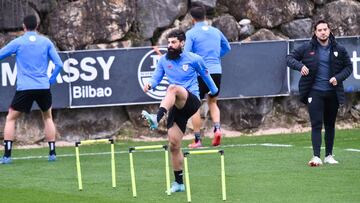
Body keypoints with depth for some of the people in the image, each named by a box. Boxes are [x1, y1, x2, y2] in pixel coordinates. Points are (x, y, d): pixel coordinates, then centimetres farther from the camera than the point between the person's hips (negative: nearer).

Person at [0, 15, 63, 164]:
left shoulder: (17, 42, 0)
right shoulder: (46, 42, 5)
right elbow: (59, 64, 2)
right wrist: (52, 79, 15)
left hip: (24, 88, -2)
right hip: (43, 87, 2)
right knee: (47, 117, 23)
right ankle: (52, 153, 15)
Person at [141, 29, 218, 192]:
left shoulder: (193, 59, 1)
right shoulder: (164, 60, 9)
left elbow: (205, 74, 16)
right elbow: (156, 77, 7)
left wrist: (215, 93, 27)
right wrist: (150, 84, -16)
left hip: (192, 101, -5)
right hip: (176, 107, 5)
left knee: (173, 88, -36)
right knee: (174, 144, -1)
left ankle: (157, 119, -58)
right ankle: (179, 183, 9)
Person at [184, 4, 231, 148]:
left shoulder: (191, 33, -4)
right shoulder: (216, 31, 12)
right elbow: (227, 48, 26)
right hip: (216, 71, 5)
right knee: (212, 102, 22)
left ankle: (197, 140, 3)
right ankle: (217, 128, -1)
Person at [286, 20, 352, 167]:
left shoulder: (339, 50, 2)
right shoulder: (307, 48, -2)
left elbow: (348, 66, 9)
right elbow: (289, 58, 2)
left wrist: (338, 78, -8)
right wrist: (300, 66, -18)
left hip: (333, 93, 2)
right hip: (315, 92, -2)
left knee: (330, 125, 12)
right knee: (316, 124, -10)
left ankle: (329, 156, 22)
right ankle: (316, 157, -15)